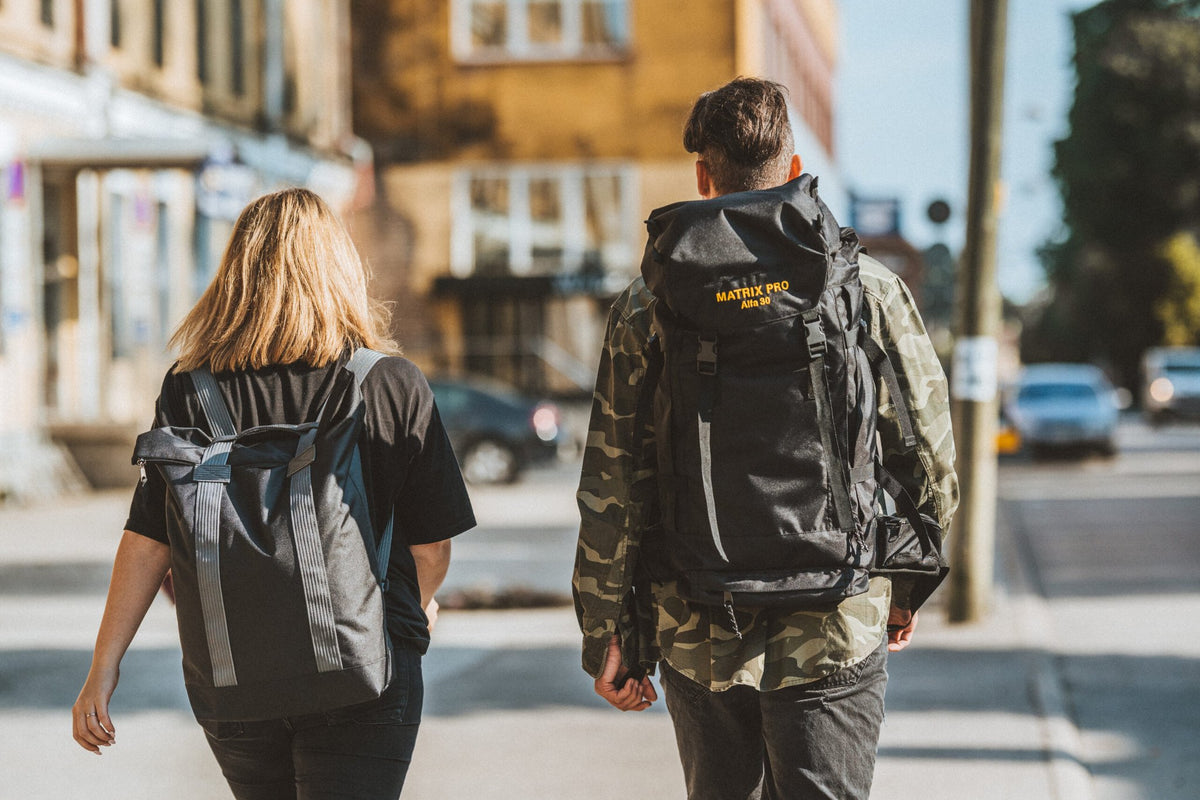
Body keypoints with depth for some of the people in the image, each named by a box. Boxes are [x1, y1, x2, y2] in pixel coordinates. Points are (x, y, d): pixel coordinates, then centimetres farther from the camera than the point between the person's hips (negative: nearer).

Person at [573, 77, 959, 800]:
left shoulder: (648, 307, -1)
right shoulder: (868, 289, -3)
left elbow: (612, 489, -1)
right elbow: (930, 465, 0)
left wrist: (608, 632, 6)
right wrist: (906, 584, 16)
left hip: (698, 638, 2)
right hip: (836, 632, -1)